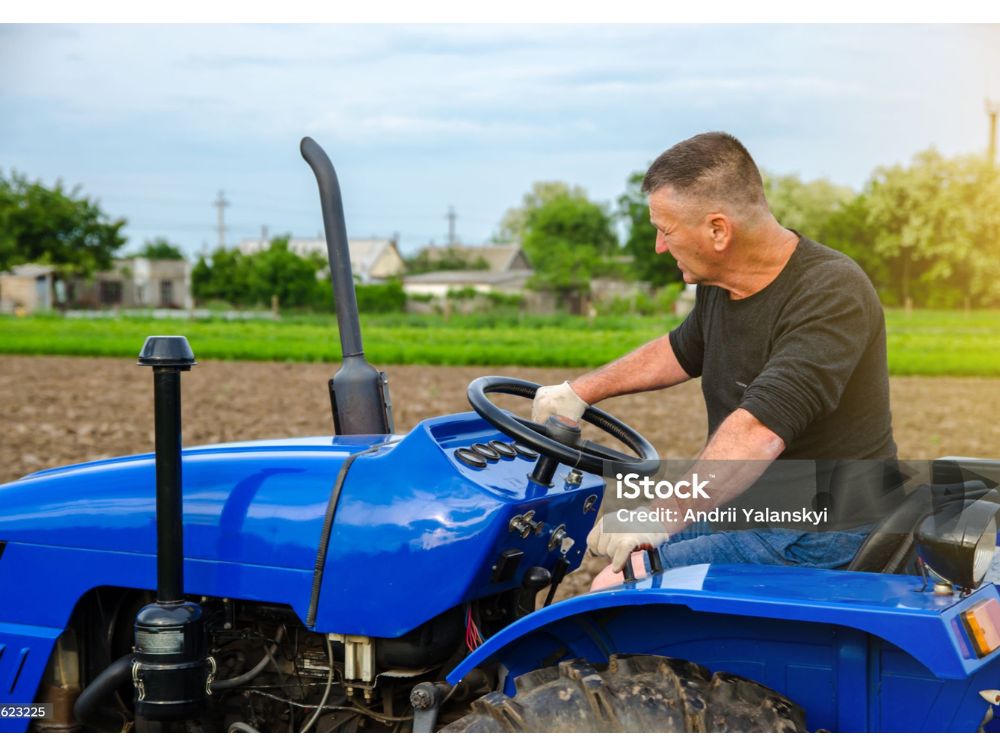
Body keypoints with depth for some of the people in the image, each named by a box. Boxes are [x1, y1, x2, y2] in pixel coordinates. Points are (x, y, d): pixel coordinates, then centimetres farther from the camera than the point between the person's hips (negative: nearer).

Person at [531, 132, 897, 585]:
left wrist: (661, 516, -41)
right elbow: (683, 350, 26)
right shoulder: (718, 286, 4)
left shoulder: (832, 296, -24)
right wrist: (579, 392, 22)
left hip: (816, 540, -9)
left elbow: (759, 433, -36)